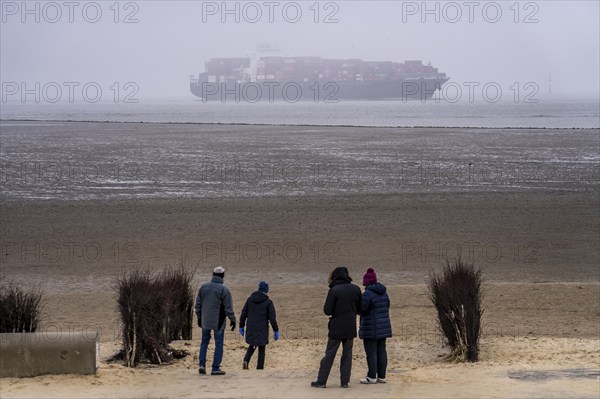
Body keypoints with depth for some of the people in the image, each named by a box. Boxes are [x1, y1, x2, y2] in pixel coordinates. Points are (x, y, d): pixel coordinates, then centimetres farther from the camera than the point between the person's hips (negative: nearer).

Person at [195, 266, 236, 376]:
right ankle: (215, 368, 3)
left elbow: (198, 304, 7)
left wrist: (199, 317, 18)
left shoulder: (204, 287, 1)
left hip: (205, 321, 4)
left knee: (204, 342, 17)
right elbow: (228, 308, -11)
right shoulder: (224, 289, -13)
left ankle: (202, 364, 6)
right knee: (219, 344, 4)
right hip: (218, 321, -4)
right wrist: (233, 320, 0)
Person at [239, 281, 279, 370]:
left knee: (252, 346, 20)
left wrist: (241, 326, 13)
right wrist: (276, 331, -5)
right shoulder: (268, 302, -8)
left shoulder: (250, 299, 3)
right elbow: (272, 318, -11)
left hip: (251, 329, 3)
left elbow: (243, 314, 5)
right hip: (262, 330, -3)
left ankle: (246, 360, -5)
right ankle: (259, 368, 7)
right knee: (261, 349, 9)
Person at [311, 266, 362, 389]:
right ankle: (345, 381, 7)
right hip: (351, 328, 3)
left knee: (329, 355, 3)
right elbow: (360, 309, 8)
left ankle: (321, 381, 6)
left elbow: (327, 311, -11)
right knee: (347, 354, 10)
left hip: (336, 328, -3)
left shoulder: (334, 290, -12)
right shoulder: (356, 289, 1)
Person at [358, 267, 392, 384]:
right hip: (383, 327, 8)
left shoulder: (367, 294, -16)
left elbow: (362, 309, -15)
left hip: (370, 328, -8)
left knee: (371, 352, -2)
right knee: (381, 351, 10)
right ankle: (381, 376, 13)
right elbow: (386, 308, 12)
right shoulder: (384, 292, 8)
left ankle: (372, 377, 0)